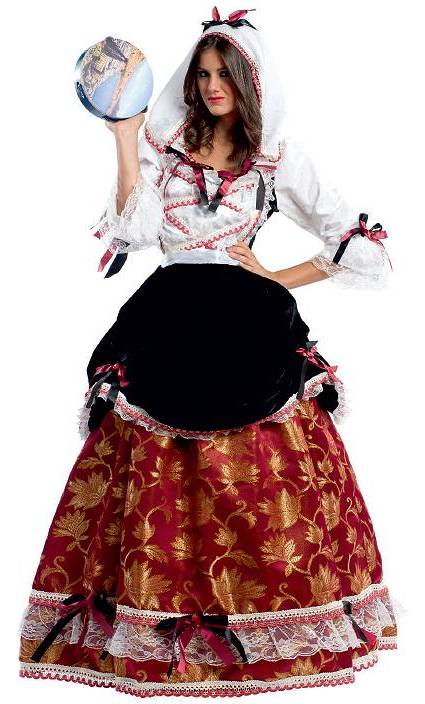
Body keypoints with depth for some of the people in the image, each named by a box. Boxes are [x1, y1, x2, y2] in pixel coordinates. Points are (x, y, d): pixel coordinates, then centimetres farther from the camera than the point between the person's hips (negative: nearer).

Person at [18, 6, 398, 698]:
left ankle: (278, 622, 10)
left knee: (264, 476, -4)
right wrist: (125, 140, -7)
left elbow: (359, 242, 5)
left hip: (249, 330, -1)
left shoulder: (279, 156, 7)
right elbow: (136, 230, -5)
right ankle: (157, 621, 8)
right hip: (168, 328, 1)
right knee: (161, 478, -2)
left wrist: (281, 279, -1)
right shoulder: (164, 147, 11)